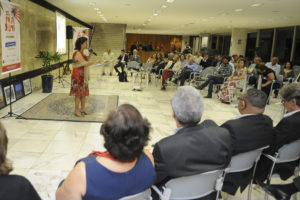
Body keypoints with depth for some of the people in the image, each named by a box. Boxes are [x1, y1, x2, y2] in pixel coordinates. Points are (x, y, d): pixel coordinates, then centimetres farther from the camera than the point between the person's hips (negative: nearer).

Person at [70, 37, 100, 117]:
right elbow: (85, 64, -24)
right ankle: (76, 111, 8)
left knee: (84, 92, 12)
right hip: (78, 76, -9)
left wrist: (90, 55, 2)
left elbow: (86, 61, 15)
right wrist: (95, 62, -19)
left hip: (83, 76, 9)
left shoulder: (82, 53, 12)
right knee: (78, 93, -2)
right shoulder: (77, 53, -17)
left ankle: (83, 109, 22)